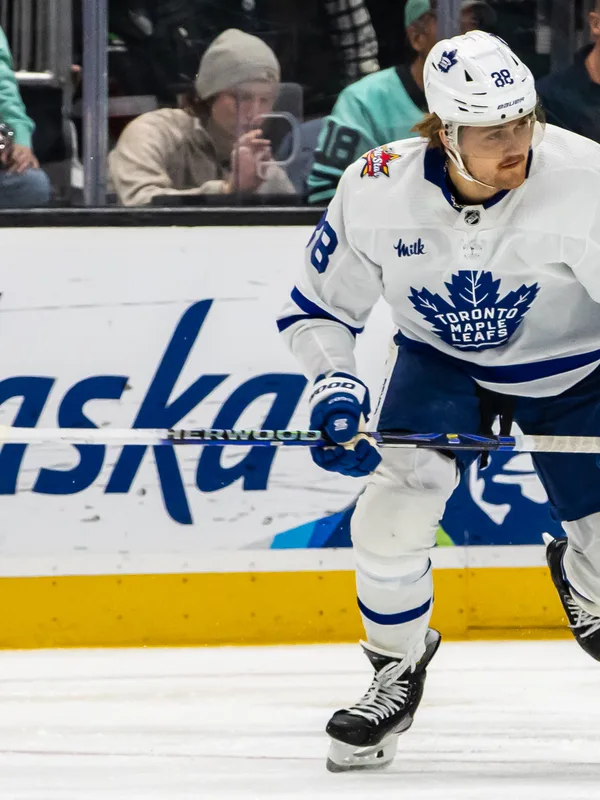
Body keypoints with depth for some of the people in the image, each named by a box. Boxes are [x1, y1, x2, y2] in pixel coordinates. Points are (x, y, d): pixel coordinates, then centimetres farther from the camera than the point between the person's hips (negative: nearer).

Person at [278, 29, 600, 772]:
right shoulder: (376, 190, -24)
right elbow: (317, 310, -9)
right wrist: (334, 387, -26)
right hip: (443, 358, 1)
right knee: (392, 509, -21)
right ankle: (397, 669, 6)